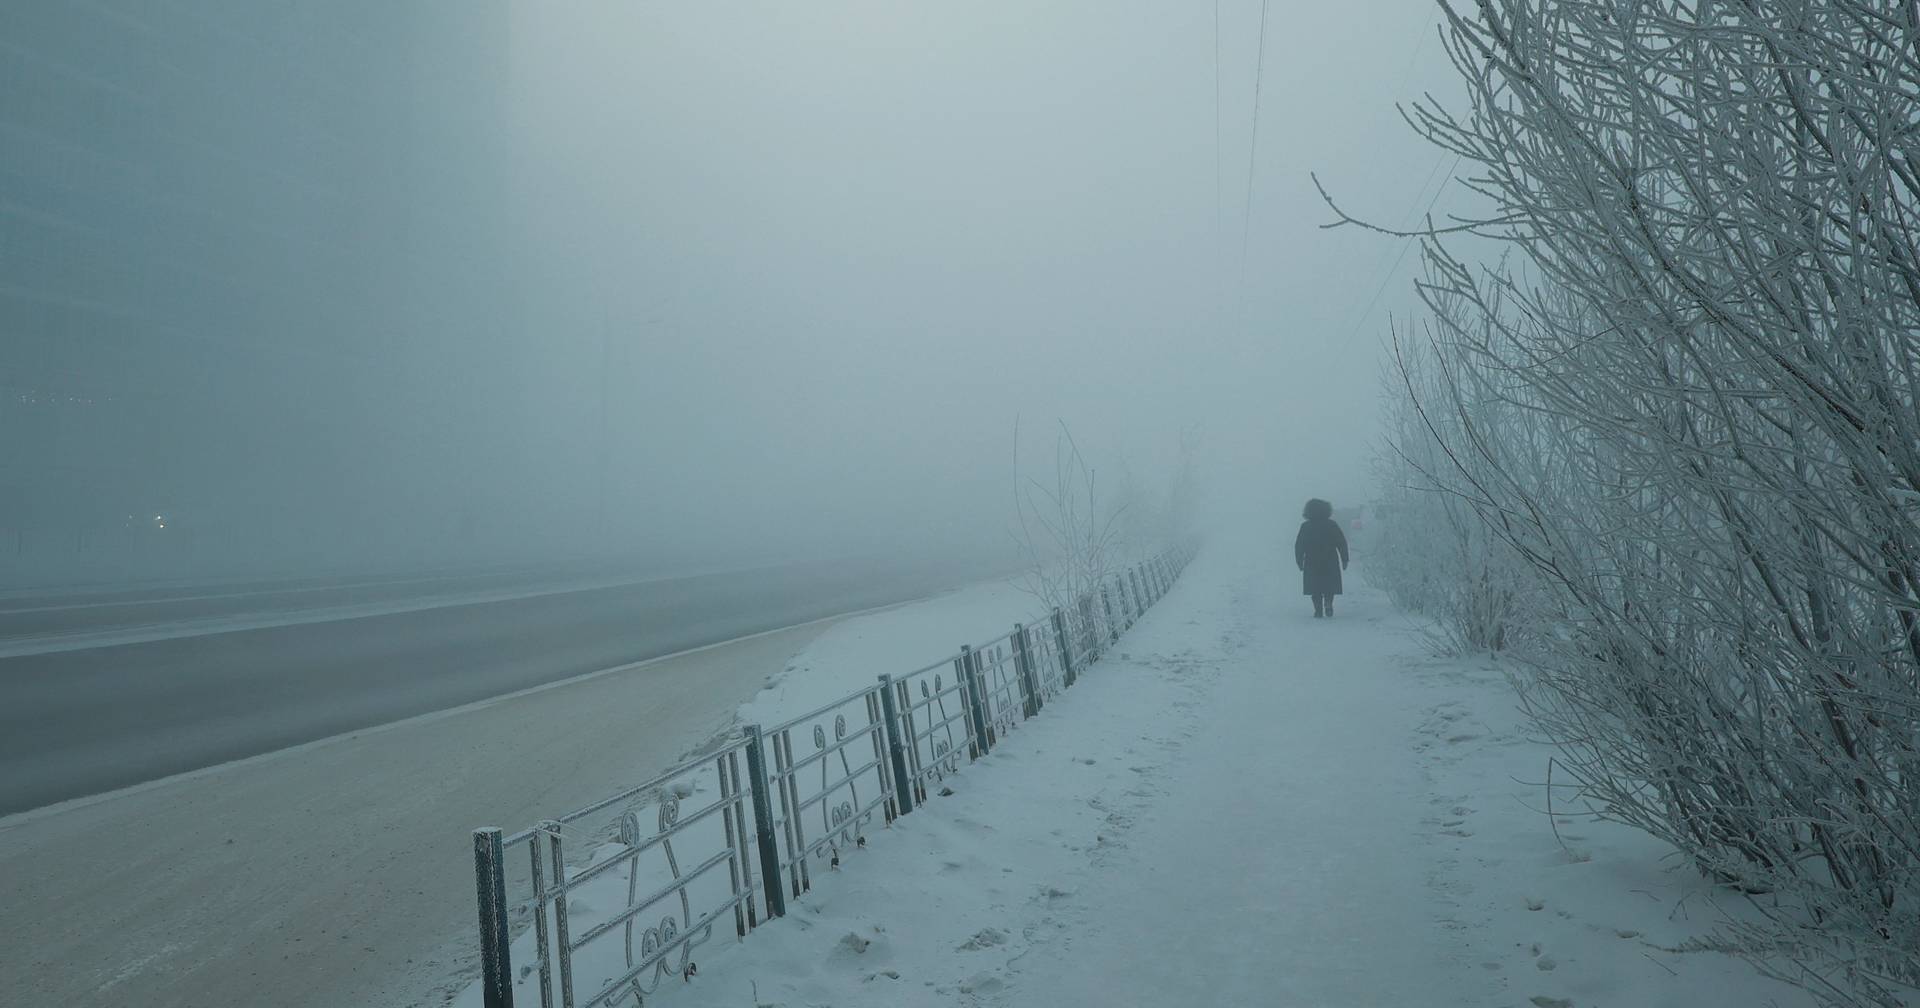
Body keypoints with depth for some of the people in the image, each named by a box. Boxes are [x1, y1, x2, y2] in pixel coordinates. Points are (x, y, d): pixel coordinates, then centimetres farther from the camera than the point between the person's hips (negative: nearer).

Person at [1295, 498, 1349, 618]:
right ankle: (1328, 605, -6)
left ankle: (1318, 611, -1)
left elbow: (1299, 545, -1)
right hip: (1330, 563, 0)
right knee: (1329, 587, 12)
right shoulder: (1331, 525, -2)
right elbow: (1342, 543, -2)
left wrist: (1300, 561, 6)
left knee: (1315, 589, 6)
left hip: (1311, 564, 0)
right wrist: (1344, 560, 4)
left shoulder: (1305, 526, -1)